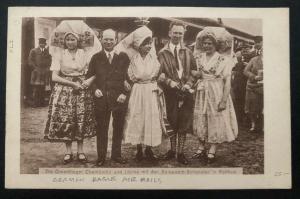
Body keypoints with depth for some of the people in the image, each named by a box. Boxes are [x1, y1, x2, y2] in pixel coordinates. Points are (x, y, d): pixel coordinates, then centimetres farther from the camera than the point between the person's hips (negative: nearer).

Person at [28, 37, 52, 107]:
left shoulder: (47, 51, 15)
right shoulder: (33, 51, 5)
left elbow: (49, 60, 18)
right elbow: (30, 61, 1)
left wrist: (48, 67, 3)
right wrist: (35, 68, -8)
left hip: (45, 72, 3)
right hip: (36, 72, -3)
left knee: (43, 88, 5)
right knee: (36, 88, -6)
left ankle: (42, 102, 10)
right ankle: (35, 103, -3)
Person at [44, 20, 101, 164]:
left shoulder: (84, 53, 5)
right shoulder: (59, 54, 1)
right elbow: (54, 77, -6)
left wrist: (90, 80, -18)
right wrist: (72, 83, -14)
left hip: (82, 90, 1)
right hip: (64, 90, -1)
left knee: (82, 120, 1)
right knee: (65, 120, -2)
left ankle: (80, 151, 13)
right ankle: (68, 151, 12)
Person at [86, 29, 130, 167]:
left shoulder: (123, 57, 5)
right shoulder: (96, 58, 8)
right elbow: (90, 77, 10)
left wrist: (125, 93, -8)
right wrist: (95, 89, -7)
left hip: (119, 98, 0)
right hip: (101, 98, 0)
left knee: (118, 128, 9)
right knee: (101, 128, 5)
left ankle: (116, 155, 24)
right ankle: (101, 156, 17)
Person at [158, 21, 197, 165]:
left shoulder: (188, 52, 9)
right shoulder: (162, 53, 2)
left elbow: (194, 72, 7)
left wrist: (188, 84, -9)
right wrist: (169, 82, -16)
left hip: (186, 93, 2)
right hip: (170, 93, -1)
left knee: (184, 124, 5)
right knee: (171, 123, 7)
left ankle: (180, 152, 16)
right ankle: (172, 150, 24)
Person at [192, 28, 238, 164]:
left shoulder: (224, 60, -7)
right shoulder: (198, 57, 7)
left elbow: (227, 81, -10)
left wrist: (224, 100, -16)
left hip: (217, 94, -4)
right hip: (202, 94, 4)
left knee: (216, 122, 1)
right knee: (201, 121, 9)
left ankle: (212, 151, 9)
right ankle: (201, 148, 20)